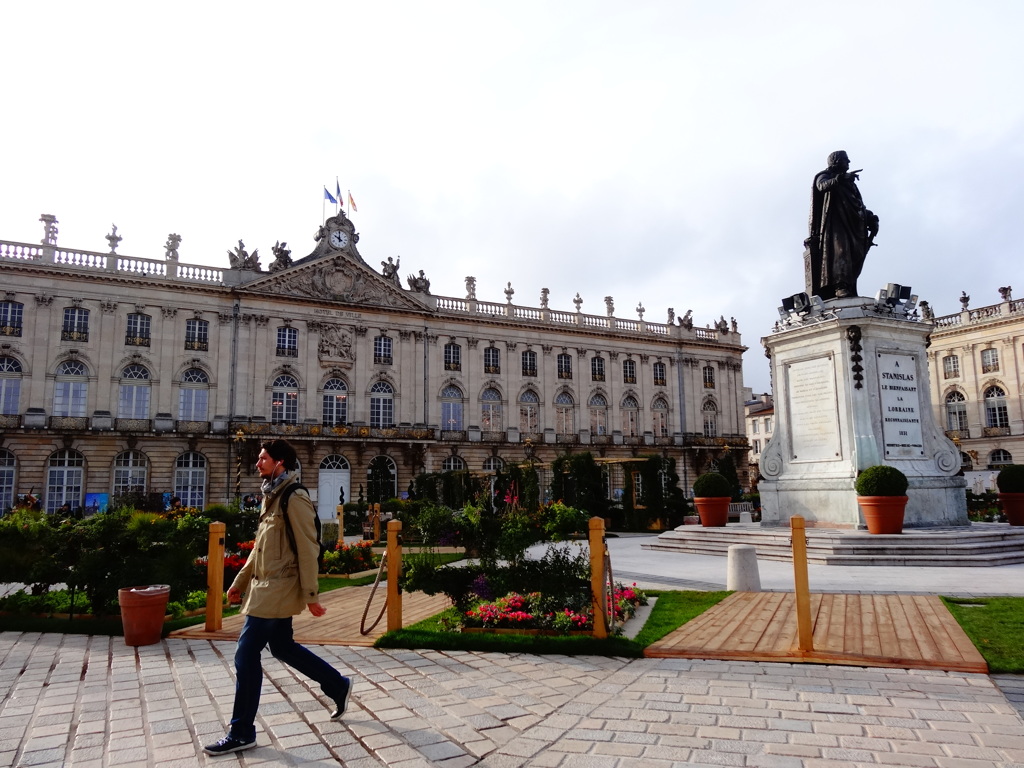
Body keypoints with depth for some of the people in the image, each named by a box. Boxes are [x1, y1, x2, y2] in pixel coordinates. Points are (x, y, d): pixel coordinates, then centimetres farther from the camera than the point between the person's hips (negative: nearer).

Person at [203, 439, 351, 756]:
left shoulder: (294, 498, -17)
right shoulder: (272, 497, 13)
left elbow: (308, 550, -18)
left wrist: (311, 595, -18)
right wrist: (240, 581, 20)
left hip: (278, 589, -10)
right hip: (267, 586, 10)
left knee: (246, 655, -4)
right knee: (283, 647, 17)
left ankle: (241, 733, 10)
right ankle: (338, 686, 30)